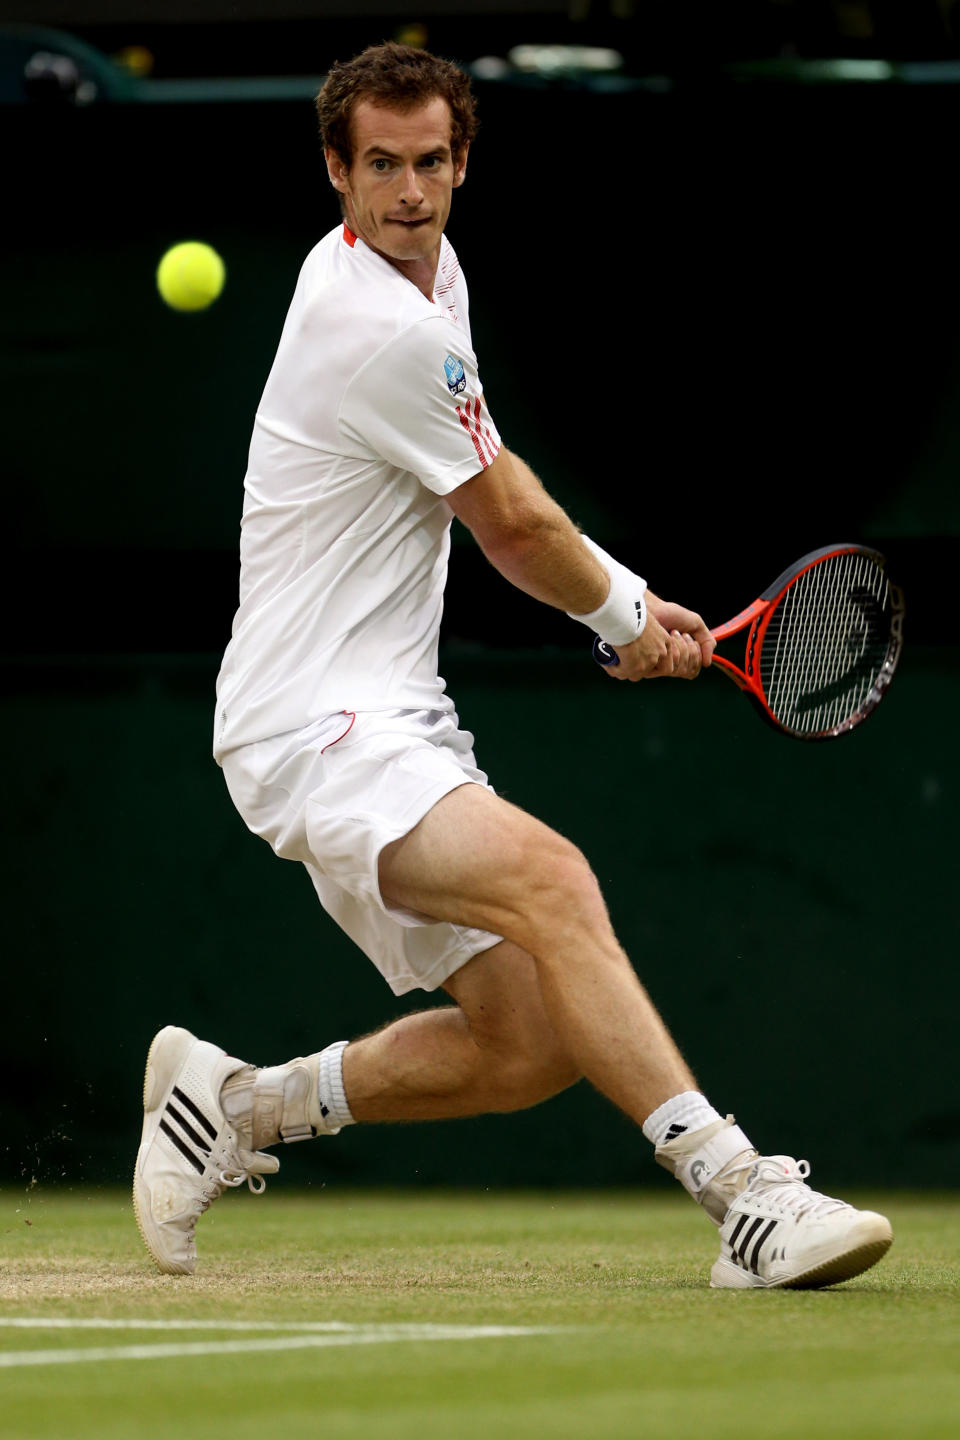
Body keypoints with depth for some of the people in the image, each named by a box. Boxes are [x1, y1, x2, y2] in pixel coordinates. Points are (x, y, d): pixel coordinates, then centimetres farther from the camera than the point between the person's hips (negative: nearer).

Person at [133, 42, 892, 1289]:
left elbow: (491, 500, 26)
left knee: (529, 1044, 2)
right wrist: (624, 616, 13)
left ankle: (237, 1102, 20)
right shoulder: (384, 333, -18)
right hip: (311, 727, -10)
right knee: (550, 879, -33)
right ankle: (743, 1196, -41)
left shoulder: (431, 272, 13)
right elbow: (516, 526, -6)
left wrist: (628, 603, 14)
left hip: (394, 720, 10)